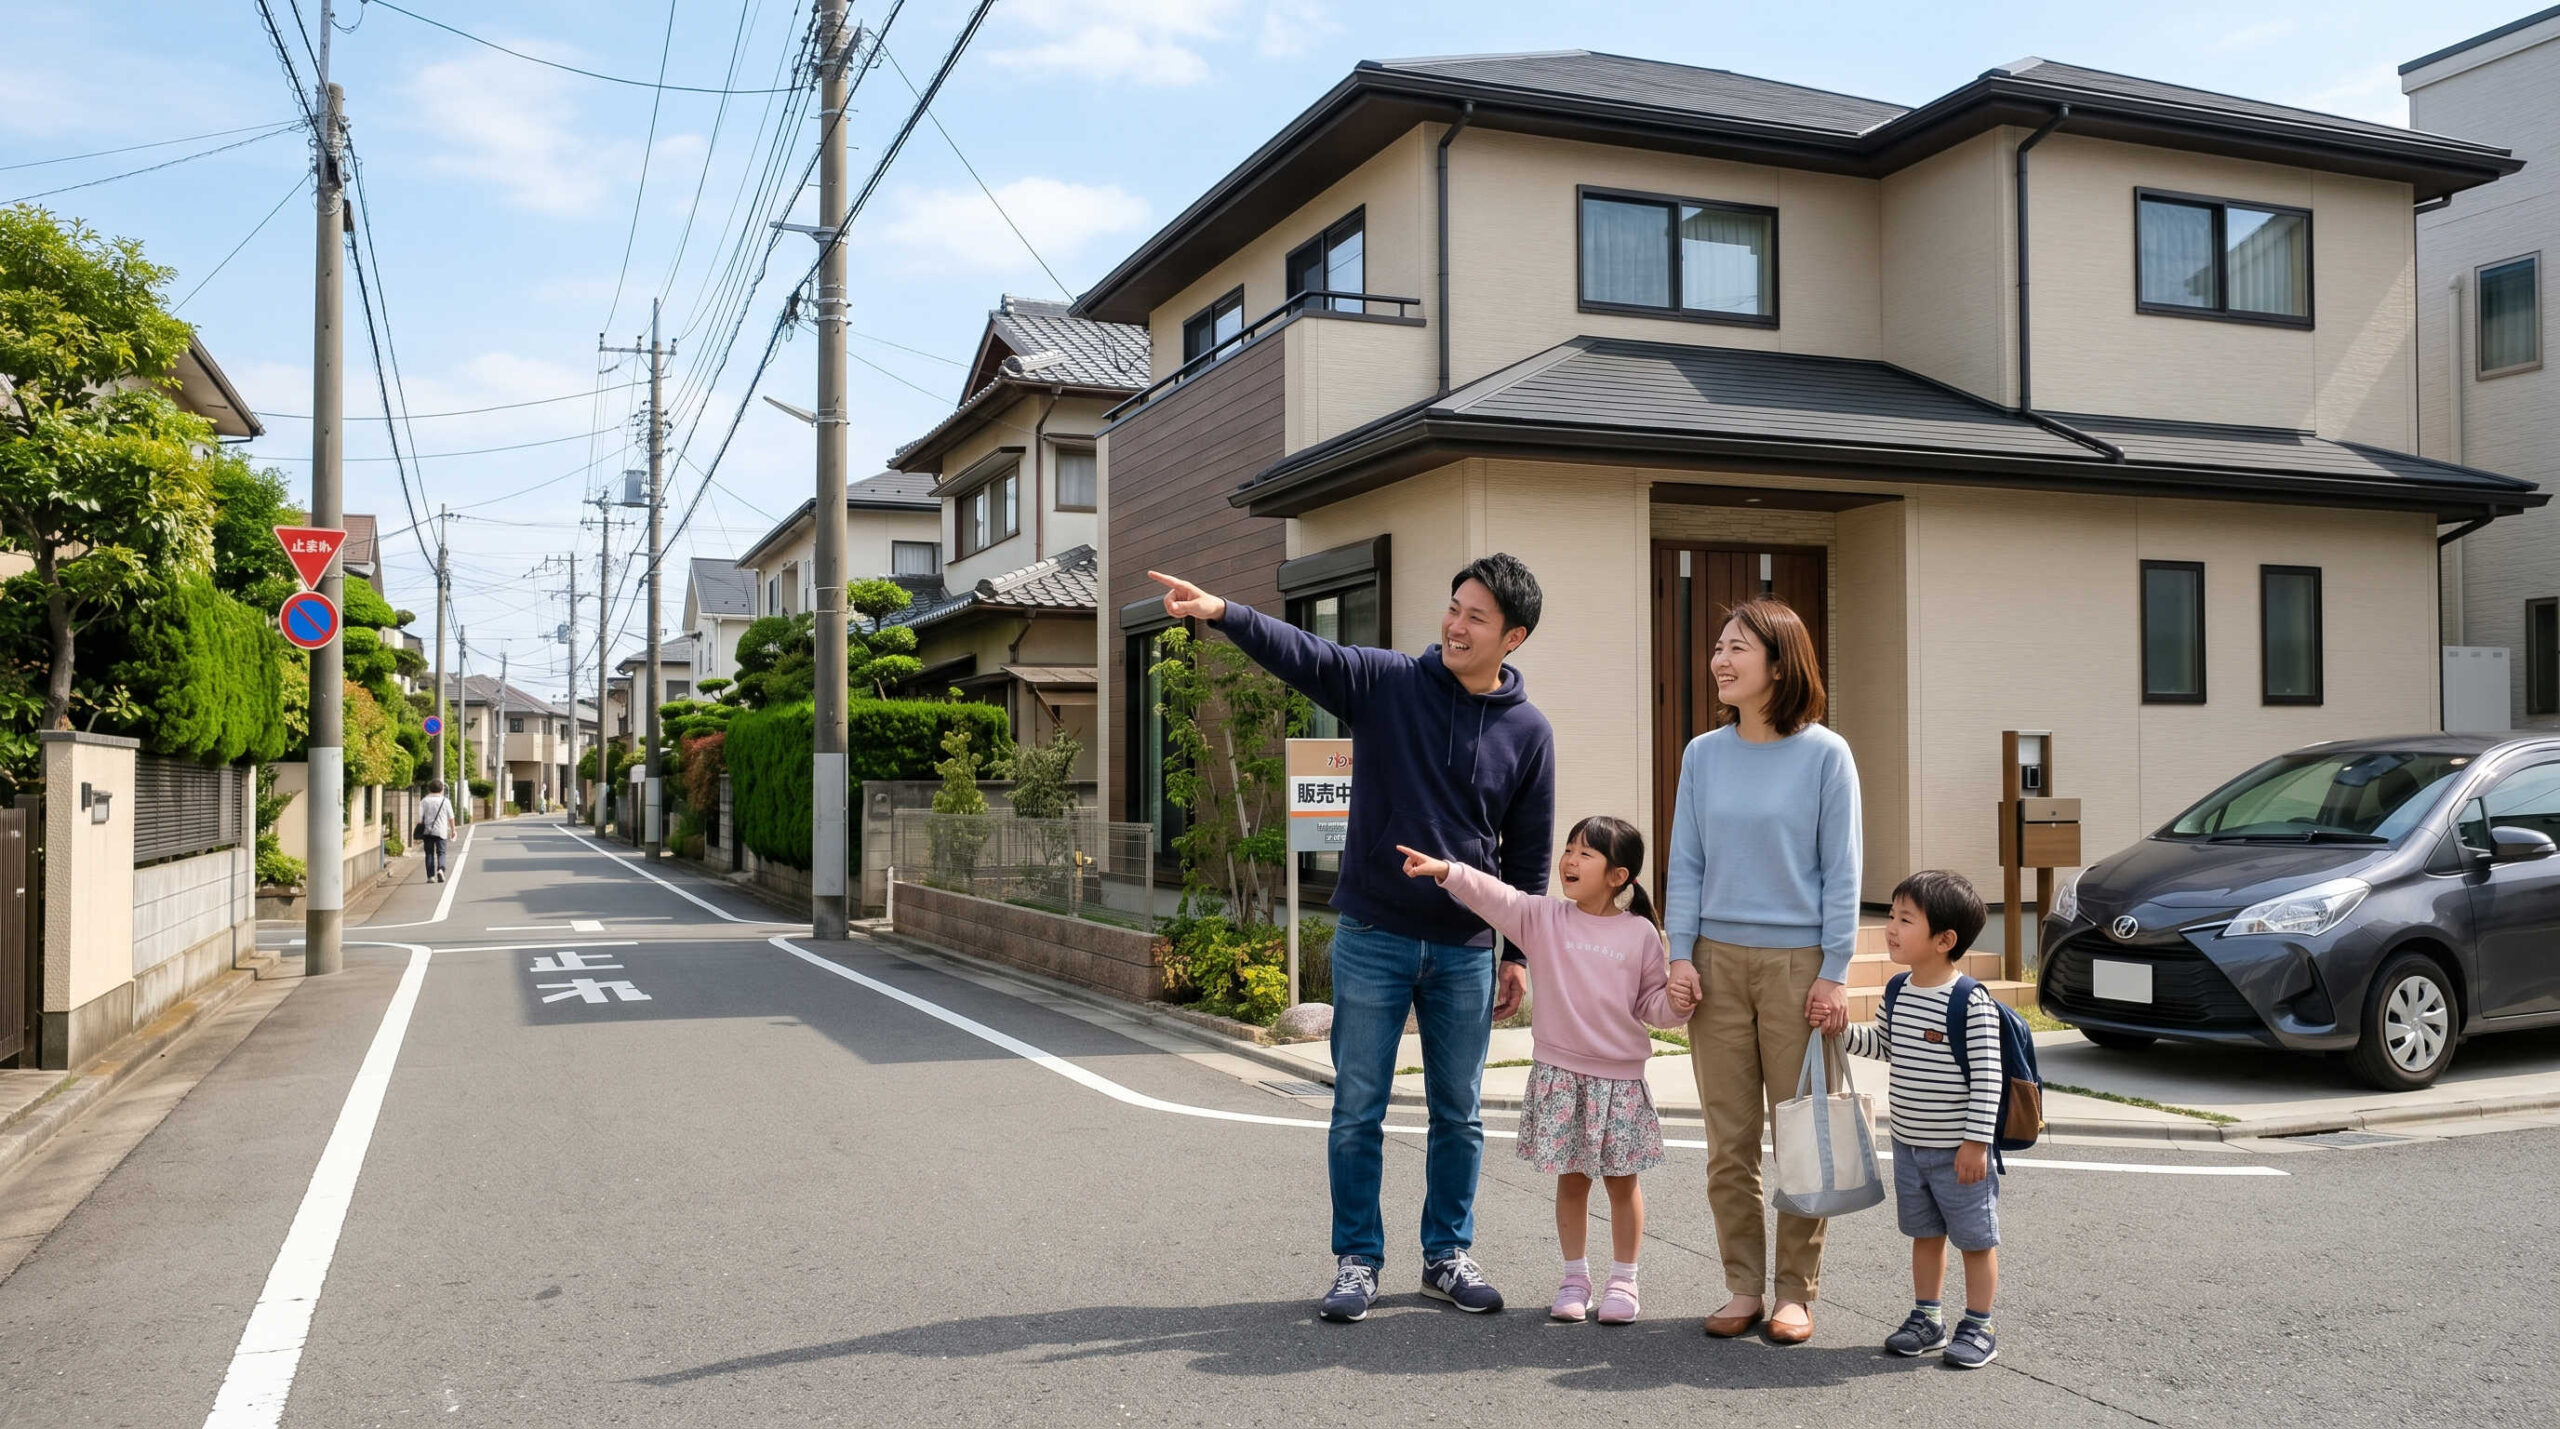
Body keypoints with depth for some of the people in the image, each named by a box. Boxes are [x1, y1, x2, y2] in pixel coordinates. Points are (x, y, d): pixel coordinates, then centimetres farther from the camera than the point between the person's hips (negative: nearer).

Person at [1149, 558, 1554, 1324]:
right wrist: (1222, 612, -35)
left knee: (1460, 1116, 12)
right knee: (1357, 1111, 6)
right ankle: (1357, 1260, 20)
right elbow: (1302, 653, -17)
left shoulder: (1528, 730, 1)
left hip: (1466, 950, 2)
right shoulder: (1386, 682, -3)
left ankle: (1448, 1256, 28)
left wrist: (1519, 954, 6)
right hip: (1373, 938, -1)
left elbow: (1529, 853, 6)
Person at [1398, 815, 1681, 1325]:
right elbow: (1495, 896, -13)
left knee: (1622, 1181, 10)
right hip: (1559, 1075, 1)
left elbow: (1653, 1006, 5)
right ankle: (1575, 1278, 25)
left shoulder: (1640, 934, -1)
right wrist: (1445, 870, -27)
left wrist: (1676, 1000, -16)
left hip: (1621, 1078, -1)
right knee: (1570, 1181, 10)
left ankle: (1623, 1280, 24)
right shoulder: (1543, 918, 0)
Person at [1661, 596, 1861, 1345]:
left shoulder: (1824, 754, -4)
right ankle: (1743, 1287, 18)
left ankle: (1796, 1292, 17)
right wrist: (1681, 956, -1)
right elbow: (1687, 864, 7)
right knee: (1729, 1141, 7)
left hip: (1798, 964, -3)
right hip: (1718, 959, 3)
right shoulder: (1703, 754, 6)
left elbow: (1841, 872, -4)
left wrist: (1834, 974, -8)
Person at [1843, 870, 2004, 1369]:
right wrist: (1843, 1030, 1)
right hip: (1908, 1145, 7)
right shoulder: (1899, 990, 2)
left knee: (1976, 1238, 8)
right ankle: (1927, 1319, 31)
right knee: (1925, 1234, 19)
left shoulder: (1972, 1001, -21)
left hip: (1958, 1150, -7)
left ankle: (1978, 1328, 21)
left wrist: (1976, 1142, -21)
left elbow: (1986, 1078, -20)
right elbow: (1882, 1045, 18)